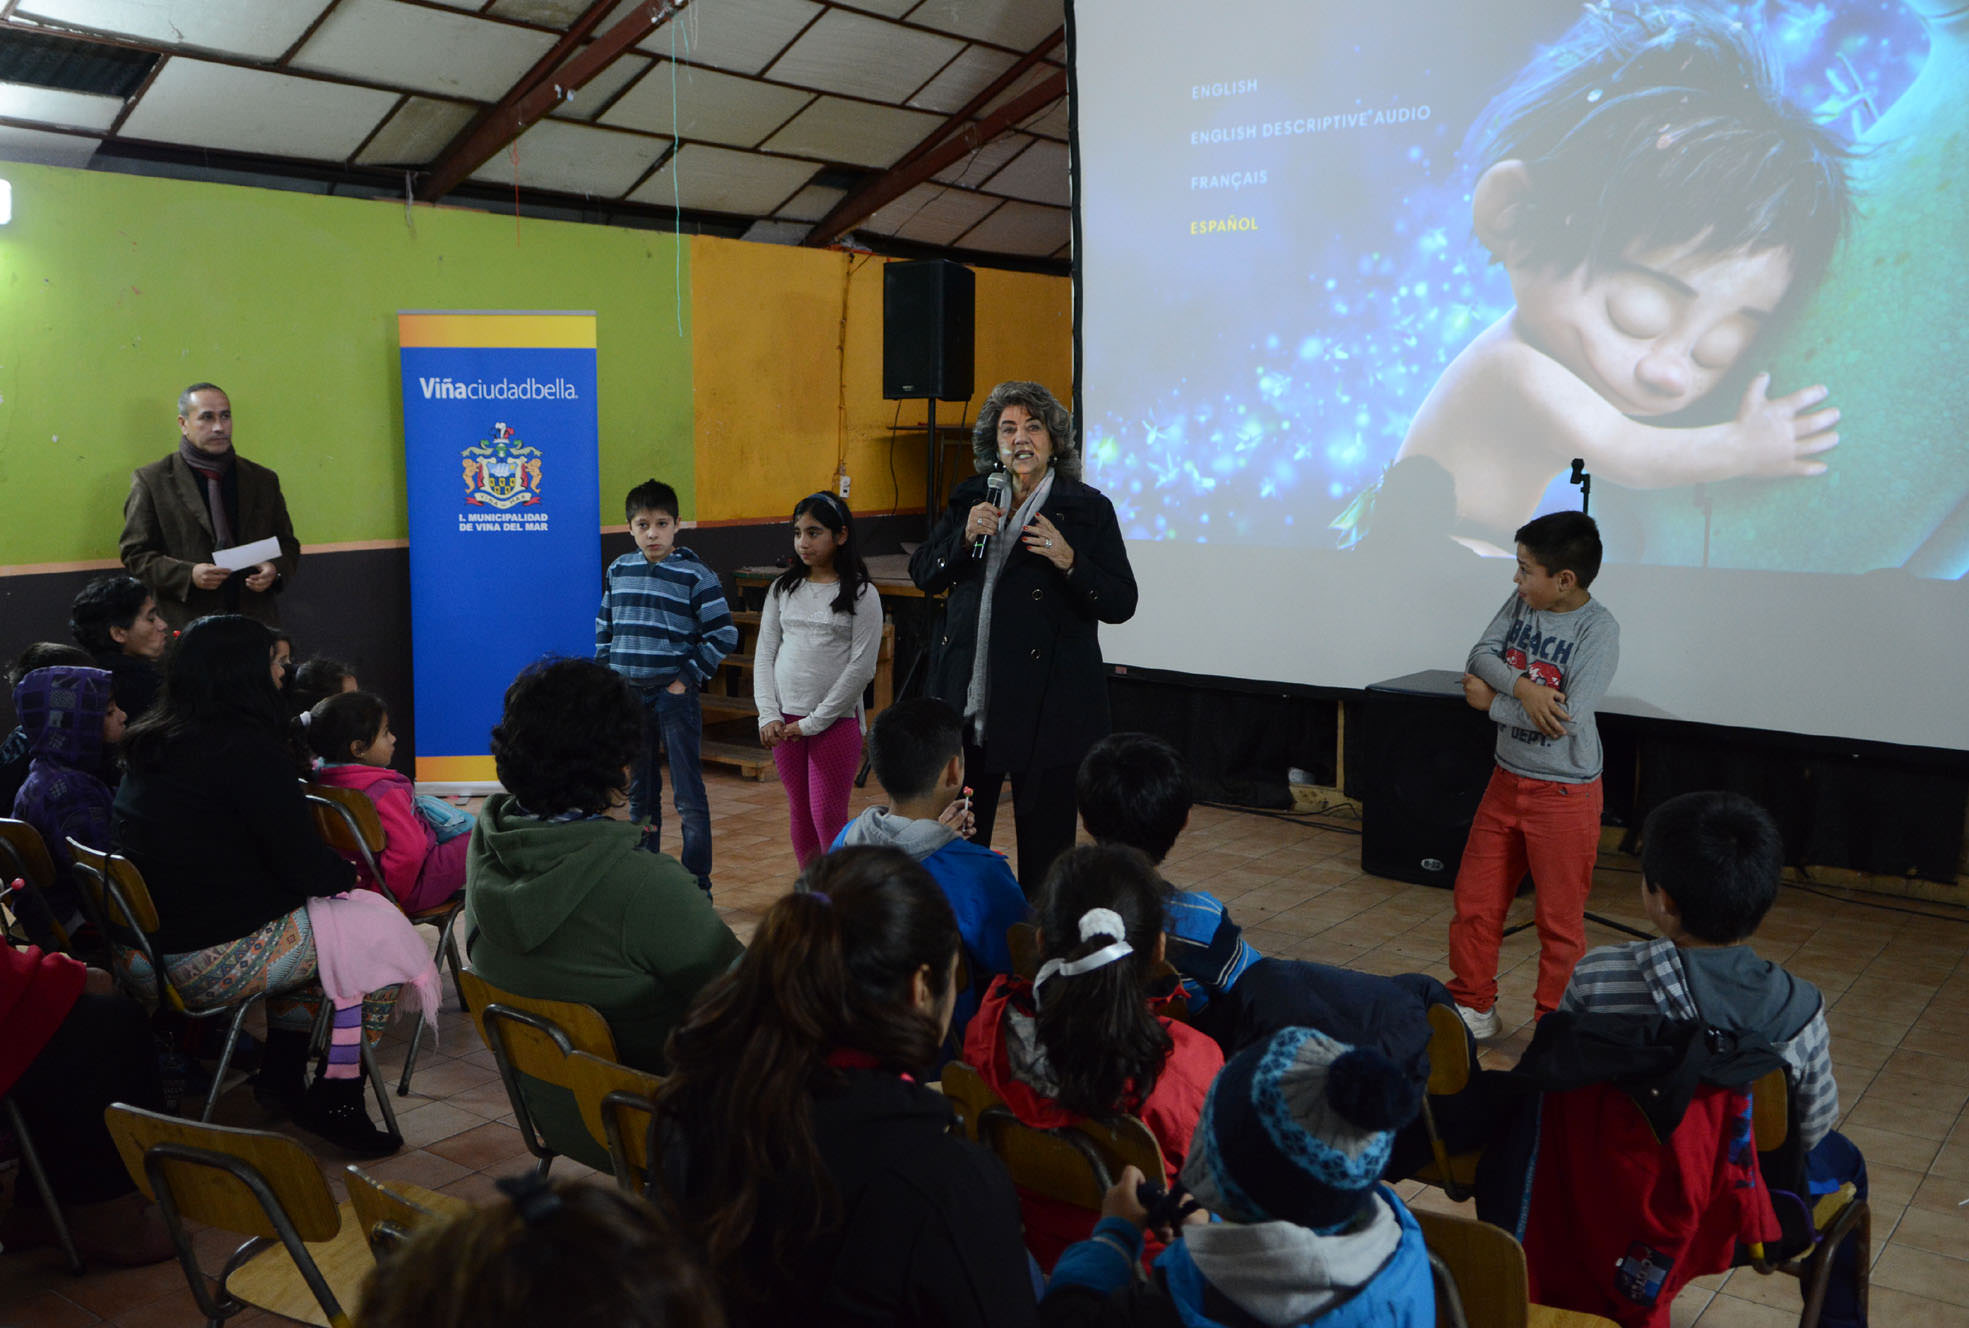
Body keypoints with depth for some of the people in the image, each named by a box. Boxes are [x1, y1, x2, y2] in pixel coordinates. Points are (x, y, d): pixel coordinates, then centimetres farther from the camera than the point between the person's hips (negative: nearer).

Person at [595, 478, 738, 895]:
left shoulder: (695, 575, -8)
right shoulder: (618, 571, 7)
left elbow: (724, 635, -8)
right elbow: (604, 627, 18)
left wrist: (687, 679, -10)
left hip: (674, 693, -5)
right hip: (628, 693, 5)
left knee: (688, 796, -1)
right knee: (640, 793, 15)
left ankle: (697, 884, 8)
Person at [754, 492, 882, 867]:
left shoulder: (861, 595, -5)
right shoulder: (783, 589, 9)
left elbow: (861, 667, -9)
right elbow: (764, 654, 9)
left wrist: (815, 721, -11)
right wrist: (769, 715, -3)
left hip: (836, 720, -4)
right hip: (785, 721, 4)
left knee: (828, 815, -4)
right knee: (799, 812, 12)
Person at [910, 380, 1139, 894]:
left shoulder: (1089, 509, 0)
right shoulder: (969, 500, 11)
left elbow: (1120, 603, -5)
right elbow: (922, 573, 8)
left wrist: (1069, 561, -20)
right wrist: (964, 537, -9)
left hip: (1047, 703, -3)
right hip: (968, 696, 4)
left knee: (1045, 841, 3)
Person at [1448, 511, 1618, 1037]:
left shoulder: (1598, 629, -19)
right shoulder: (1522, 603, 0)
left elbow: (1569, 717, -27)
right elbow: (1481, 656, -7)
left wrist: (1492, 702, -16)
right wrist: (1522, 687, -26)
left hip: (1564, 795, -6)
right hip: (1507, 781, 6)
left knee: (1559, 920, 6)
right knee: (1474, 899, 14)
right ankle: (1472, 1008, 30)